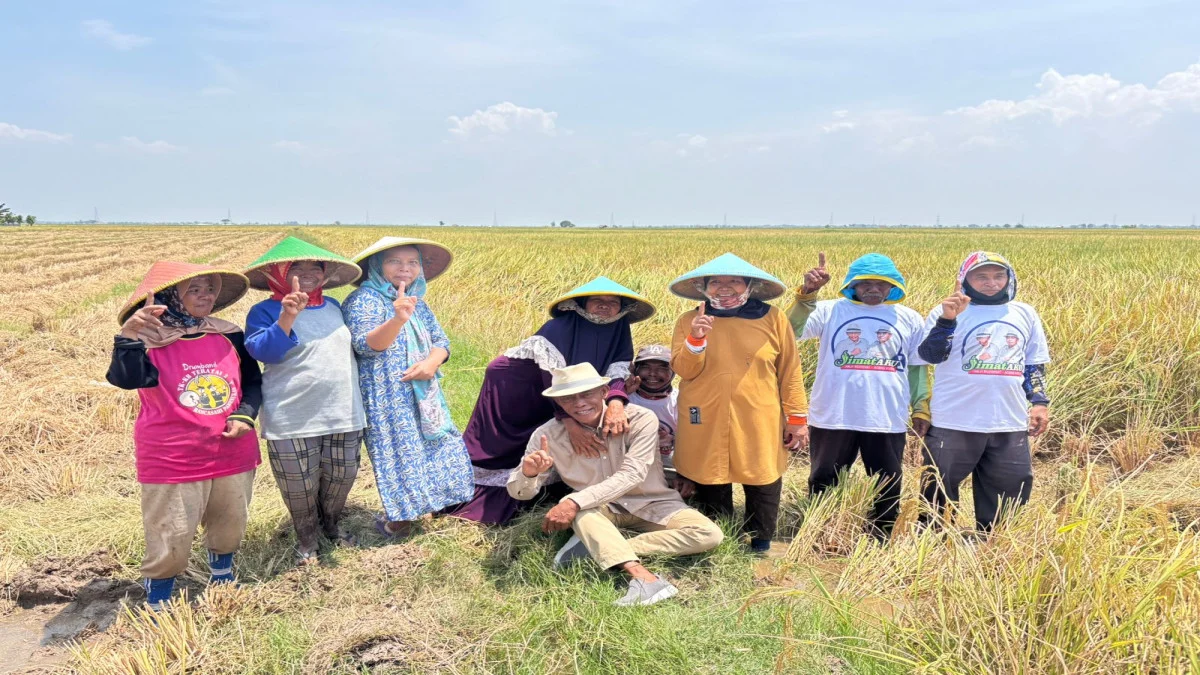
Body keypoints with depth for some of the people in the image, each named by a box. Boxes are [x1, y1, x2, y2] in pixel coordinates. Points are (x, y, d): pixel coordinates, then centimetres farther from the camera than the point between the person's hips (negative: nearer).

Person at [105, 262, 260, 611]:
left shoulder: (229, 336, 3)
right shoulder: (150, 340, -12)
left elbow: (253, 380, 12)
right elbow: (125, 378, -31)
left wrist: (245, 414, -6)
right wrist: (129, 336, -48)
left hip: (232, 454, 5)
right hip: (172, 462, -5)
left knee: (229, 529, 21)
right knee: (170, 540, 1)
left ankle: (222, 584, 47)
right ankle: (157, 607, 22)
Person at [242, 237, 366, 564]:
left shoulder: (334, 307, 11)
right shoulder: (265, 312, -5)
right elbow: (263, 352, -23)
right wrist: (288, 316, -32)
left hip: (343, 415, 5)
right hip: (293, 421, -5)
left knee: (341, 477, 13)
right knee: (299, 486, 6)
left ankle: (331, 524, 41)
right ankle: (306, 538, 31)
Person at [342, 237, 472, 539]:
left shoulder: (418, 302, 12)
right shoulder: (364, 299, -10)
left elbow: (441, 341, 10)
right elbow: (365, 345, -23)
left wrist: (431, 363, -13)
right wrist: (397, 320, -41)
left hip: (424, 393, 7)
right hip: (387, 398, -7)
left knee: (436, 446, 11)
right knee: (399, 453, -5)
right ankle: (397, 520, 10)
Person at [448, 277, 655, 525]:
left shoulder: (618, 333, -14)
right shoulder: (560, 327, -31)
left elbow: (618, 370, -28)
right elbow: (553, 376, -42)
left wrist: (616, 402, -51)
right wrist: (570, 423, -54)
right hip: (513, 385, -6)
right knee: (497, 446, 0)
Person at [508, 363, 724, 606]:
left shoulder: (640, 419, -20)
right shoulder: (549, 435, -13)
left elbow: (632, 475, -29)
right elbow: (520, 493, -10)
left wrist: (575, 502, -40)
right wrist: (528, 473, -35)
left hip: (650, 504, 0)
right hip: (599, 508, 0)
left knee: (709, 534, -24)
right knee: (581, 511, -34)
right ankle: (642, 576, -44)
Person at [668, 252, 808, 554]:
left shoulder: (773, 319, 1)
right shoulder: (688, 322, 2)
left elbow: (789, 372, 3)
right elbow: (684, 371, -5)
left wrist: (797, 418, 1)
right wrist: (696, 339, -22)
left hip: (760, 425, 0)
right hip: (706, 426, 1)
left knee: (763, 488, 9)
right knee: (710, 489, 11)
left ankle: (760, 546, 30)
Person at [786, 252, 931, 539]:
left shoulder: (910, 319, 7)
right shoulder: (830, 310, -1)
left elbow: (918, 368, 12)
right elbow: (790, 331, -16)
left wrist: (921, 408, 6)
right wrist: (807, 293, -27)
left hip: (888, 420, 2)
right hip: (833, 417, -1)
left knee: (888, 487, 13)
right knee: (823, 483, 10)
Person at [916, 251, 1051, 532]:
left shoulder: (1025, 314, 12)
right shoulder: (947, 312, 0)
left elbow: (1035, 365, 18)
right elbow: (930, 355, -13)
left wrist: (1039, 401, 9)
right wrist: (947, 319, -23)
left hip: (1010, 426, 4)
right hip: (955, 423, -4)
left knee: (1008, 493, 12)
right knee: (939, 494, 3)